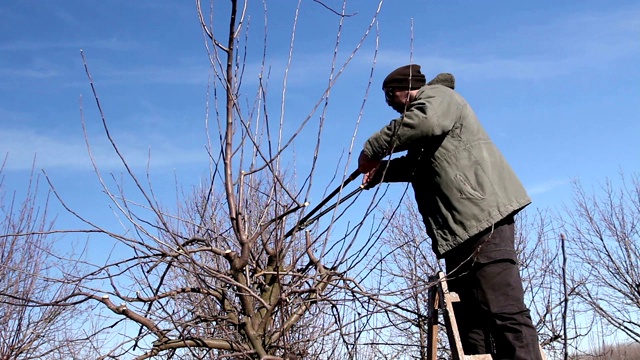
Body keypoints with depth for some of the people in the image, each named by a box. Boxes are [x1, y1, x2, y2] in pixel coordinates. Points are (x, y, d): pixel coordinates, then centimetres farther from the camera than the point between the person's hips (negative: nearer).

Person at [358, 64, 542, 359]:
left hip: (482, 217, -11)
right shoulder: (425, 108, 34)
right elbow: (418, 164, 44)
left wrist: (373, 149, -17)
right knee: (467, 316, 6)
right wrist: (382, 171, 32)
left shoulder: (436, 95, 3)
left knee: (503, 309, -18)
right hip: (461, 229, 11)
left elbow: (426, 121, -23)